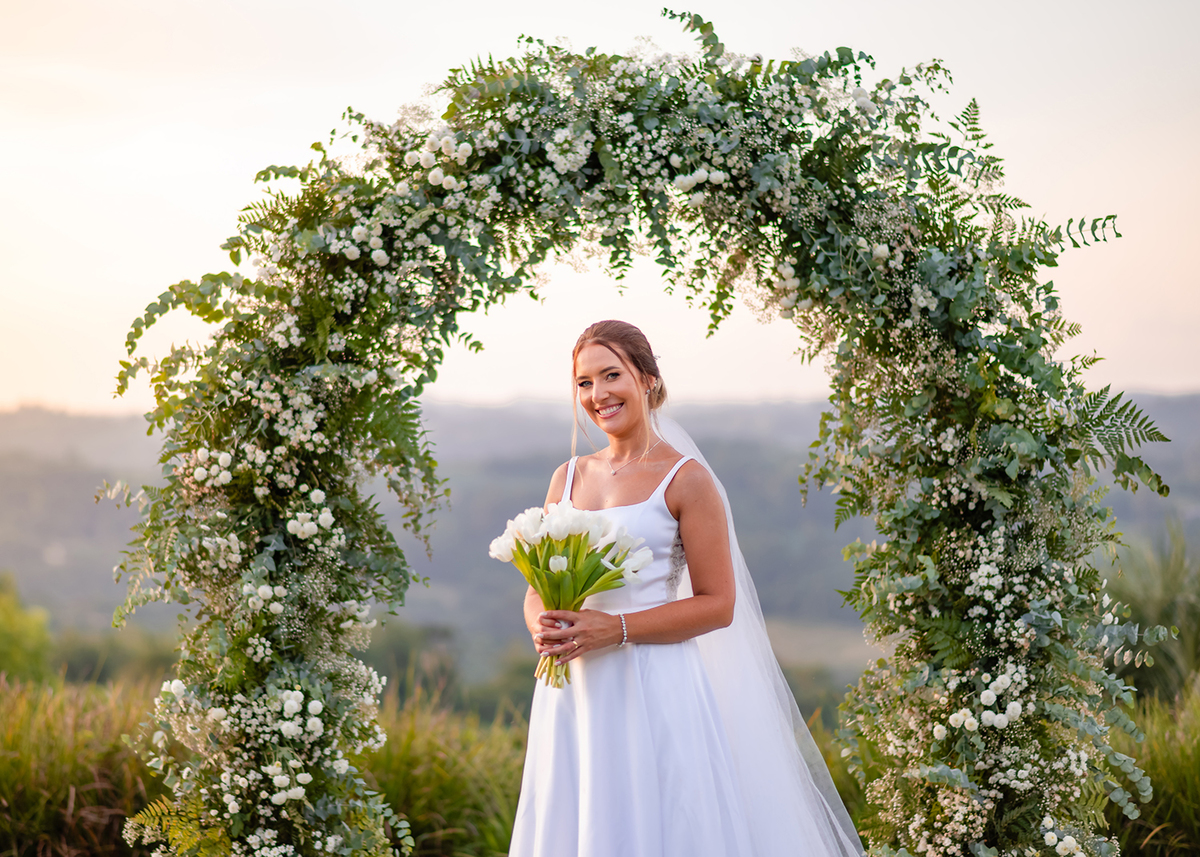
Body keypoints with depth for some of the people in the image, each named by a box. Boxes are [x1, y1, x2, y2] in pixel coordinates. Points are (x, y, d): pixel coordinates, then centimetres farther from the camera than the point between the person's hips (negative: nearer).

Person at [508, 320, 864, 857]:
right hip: (572, 692, 5)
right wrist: (543, 626, -9)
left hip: (654, 690, -5)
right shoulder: (568, 478, 12)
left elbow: (718, 604, -8)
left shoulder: (685, 479, -4)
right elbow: (536, 589, 14)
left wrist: (617, 629, -17)